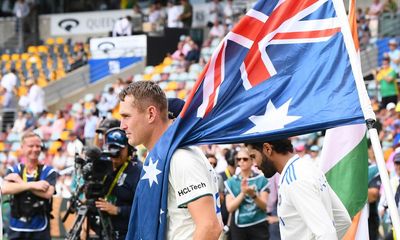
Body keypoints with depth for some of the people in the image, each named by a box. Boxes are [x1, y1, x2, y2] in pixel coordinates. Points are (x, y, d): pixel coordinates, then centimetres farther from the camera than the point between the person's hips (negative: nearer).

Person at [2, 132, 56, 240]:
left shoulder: (48, 171, 0)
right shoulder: (14, 171, 6)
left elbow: (48, 193, -18)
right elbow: (4, 189, -13)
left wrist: (21, 182, -13)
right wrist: (32, 185, -21)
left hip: (40, 230, -2)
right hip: (17, 230, 2)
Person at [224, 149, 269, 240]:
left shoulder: (261, 179, -1)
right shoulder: (231, 182, 3)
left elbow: (264, 205, -5)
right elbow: (230, 208, -6)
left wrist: (253, 195, -24)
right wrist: (242, 193, -19)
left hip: (258, 226, -1)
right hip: (238, 226, 1)